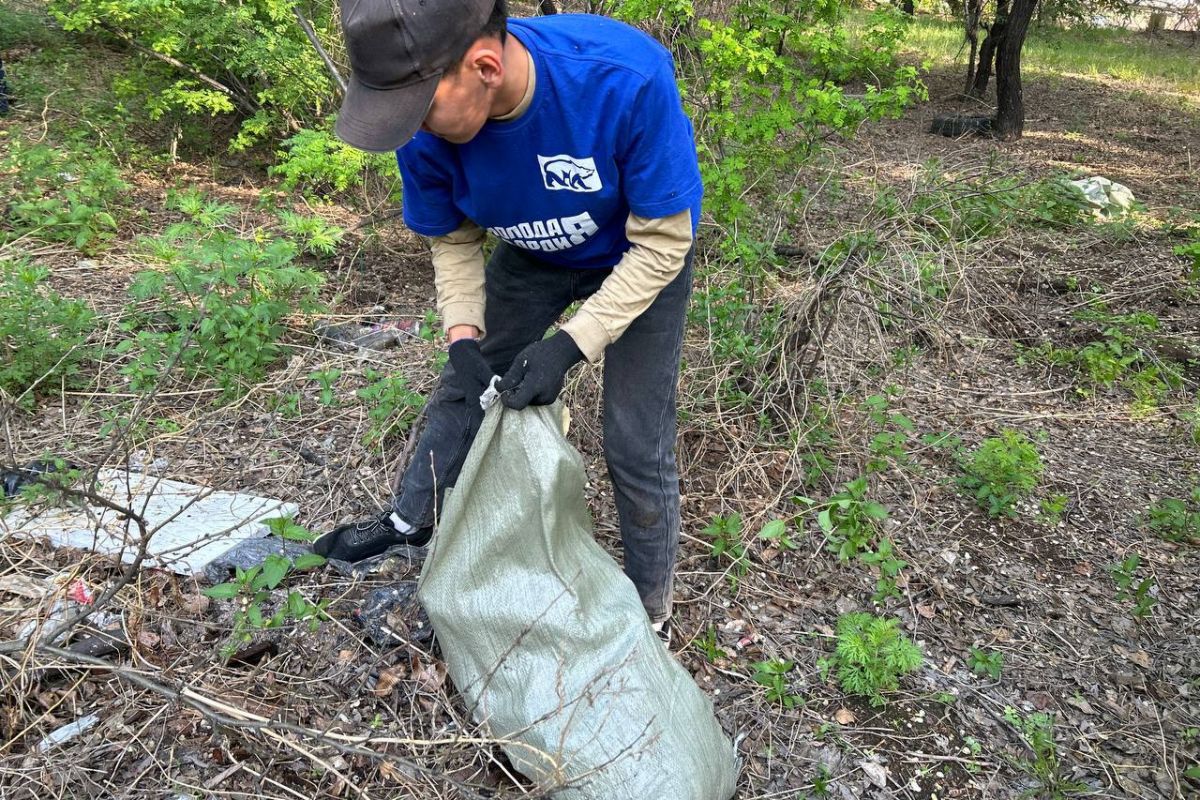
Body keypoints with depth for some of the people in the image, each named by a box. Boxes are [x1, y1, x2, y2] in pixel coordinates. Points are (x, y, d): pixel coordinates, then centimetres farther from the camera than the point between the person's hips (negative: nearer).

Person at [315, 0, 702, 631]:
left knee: (635, 443, -5)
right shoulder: (425, 122, -26)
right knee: (465, 387, 12)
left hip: (641, 257, -4)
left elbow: (662, 243, -28)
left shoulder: (626, 80, -40)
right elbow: (453, 238, -7)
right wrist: (463, 338, -21)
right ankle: (411, 520, 38)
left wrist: (569, 345, -33)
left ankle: (650, 615, 18)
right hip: (535, 253, 4)